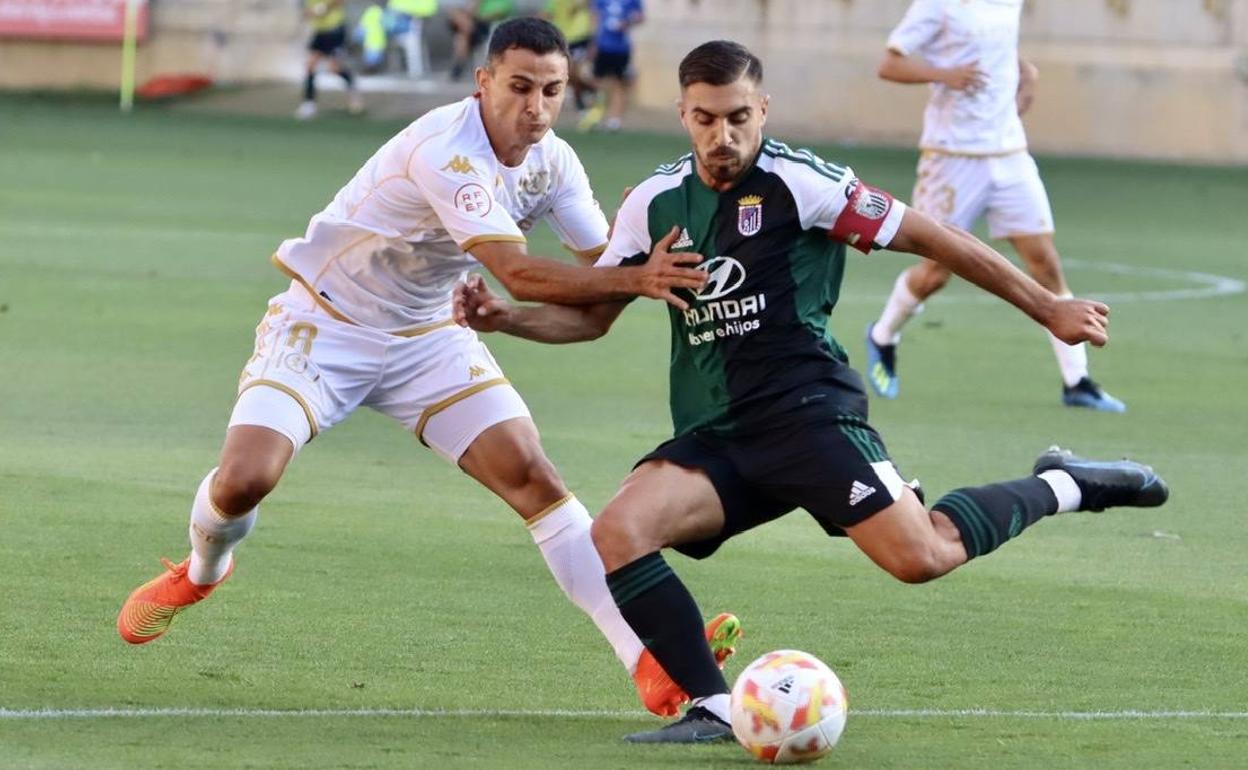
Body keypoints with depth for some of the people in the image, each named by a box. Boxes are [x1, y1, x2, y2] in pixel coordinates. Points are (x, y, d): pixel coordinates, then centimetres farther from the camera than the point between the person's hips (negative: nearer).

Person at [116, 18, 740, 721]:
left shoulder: (552, 161, -6)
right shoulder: (446, 151, -30)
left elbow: (607, 260, -5)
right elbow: (518, 274, -38)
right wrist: (634, 280, -46)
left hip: (427, 337, 5)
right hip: (323, 325, -5)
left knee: (531, 473, -13)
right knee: (242, 482, -21)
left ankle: (651, 665, -16)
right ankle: (202, 572, 19)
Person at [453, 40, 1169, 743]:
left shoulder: (798, 182, -8)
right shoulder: (655, 203, 8)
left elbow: (928, 236, -2)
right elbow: (593, 315, 20)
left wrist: (1049, 308, 1)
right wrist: (505, 316, 1)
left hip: (808, 415, -5)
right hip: (713, 439, 5)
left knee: (921, 556, -22)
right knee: (617, 534, -21)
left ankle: (1063, 487, 6)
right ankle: (715, 709, -12)